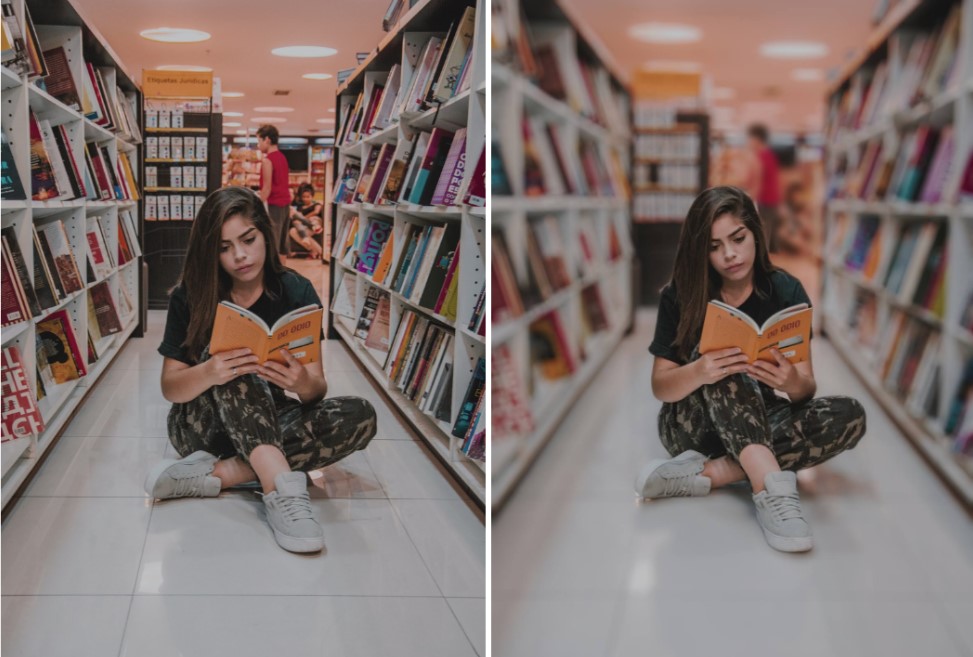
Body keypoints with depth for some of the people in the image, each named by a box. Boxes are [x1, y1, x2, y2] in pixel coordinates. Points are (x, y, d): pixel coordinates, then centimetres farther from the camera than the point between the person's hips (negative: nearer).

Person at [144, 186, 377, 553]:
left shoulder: (296, 292, -7)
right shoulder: (190, 297, -8)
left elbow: (318, 388, -11)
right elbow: (170, 388, -11)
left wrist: (304, 385, -37)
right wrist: (209, 374, -35)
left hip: (270, 425, 2)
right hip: (202, 425, -2)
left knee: (360, 417, -25)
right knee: (223, 356, -31)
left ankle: (213, 474, -33)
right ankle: (281, 489, -49)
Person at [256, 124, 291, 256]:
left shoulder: (267, 160, -12)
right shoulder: (282, 157, 13)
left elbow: (267, 188, -15)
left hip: (273, 205, -9)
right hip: (285, 204, 9)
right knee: (282, 243, 12)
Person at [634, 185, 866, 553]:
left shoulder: (786, 292, -8)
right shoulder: (680, 296, -10)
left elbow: (807, 388, -10)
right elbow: (660, 386, -12)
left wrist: (794, 384, -36)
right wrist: (699, 373, -35)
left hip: (760, 424, 2)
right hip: (692, 424, -2)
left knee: (849, 417, -25)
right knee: (713, 354, -31)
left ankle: (704, 474, -33)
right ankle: (772, 490, -48)